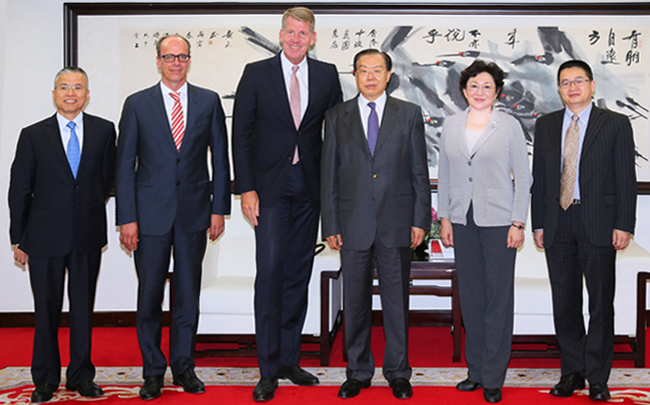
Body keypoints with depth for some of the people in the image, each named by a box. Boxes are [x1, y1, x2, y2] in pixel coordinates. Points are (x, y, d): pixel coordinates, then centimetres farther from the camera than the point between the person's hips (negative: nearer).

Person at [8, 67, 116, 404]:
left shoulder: (104, 130, 3)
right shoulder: (33, 135, 0)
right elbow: (19, 190, 1)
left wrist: (91, 209, 12)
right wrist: (18, 238, 1)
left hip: (88, 236, 1)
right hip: (45, 236, -1)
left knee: (83, 307, 10)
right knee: (46, 309, 6)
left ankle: (81, 376, 21)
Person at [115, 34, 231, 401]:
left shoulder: (209, 102, 6)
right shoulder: (137, 104, 2)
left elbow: (220, 159, 7)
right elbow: (125, 165, 1)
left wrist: (219, 208, 1)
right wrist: (127, 218, -6)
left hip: (194, 212, 1)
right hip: (151, 213, -1)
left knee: (189, 294, 8)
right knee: (150, 295, 4)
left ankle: (184, 367, 20)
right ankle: (153, 371, 16)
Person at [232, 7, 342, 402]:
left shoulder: (327, 75, 7)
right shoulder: (256, 73, 0)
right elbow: (241, 133, -1)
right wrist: (246, 188, -9)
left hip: (310, 186, 3)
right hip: (270, 186, -3)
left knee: (299, 273, 8)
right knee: (271, 270, -8)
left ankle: (289, 359, 19)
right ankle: (269, 369, -2)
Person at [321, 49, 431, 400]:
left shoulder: (409, 114, 6)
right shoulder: (337, 117, 7)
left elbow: (420, 172, 5)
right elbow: (329, 176, 6)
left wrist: (421, 220, -1)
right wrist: (330, 225, 1)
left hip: (396, 225, -1)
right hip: (353, 224, 1)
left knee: (397, 301, 6)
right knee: (355, 302, 7)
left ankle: (398, 372, 18)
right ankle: (358, 372, 20)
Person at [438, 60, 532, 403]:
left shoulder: (509, 126, -1)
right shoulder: (451, 126, 9)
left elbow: (523, 177, -1)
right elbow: (444, 175, 13)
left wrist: (518, 223, -6)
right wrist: (444, 217, 7)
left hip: (498, 221, -3)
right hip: (463, 221, 3)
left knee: (498, 297, -1)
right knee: (470, 296, 8)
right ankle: (475, 370, 19)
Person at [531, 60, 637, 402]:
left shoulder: (616, 124, 2)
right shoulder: (545, 125, 11)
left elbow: (626, 178, -2)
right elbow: (539, 177, 11)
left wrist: (624, 225, -9)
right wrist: (538, 223, 6)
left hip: (598, 222, -3)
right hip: (558, 223, 3)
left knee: (601, 302, 2)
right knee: (564, 302, 7)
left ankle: (598, 377, 10)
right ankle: (572, 371, 18)